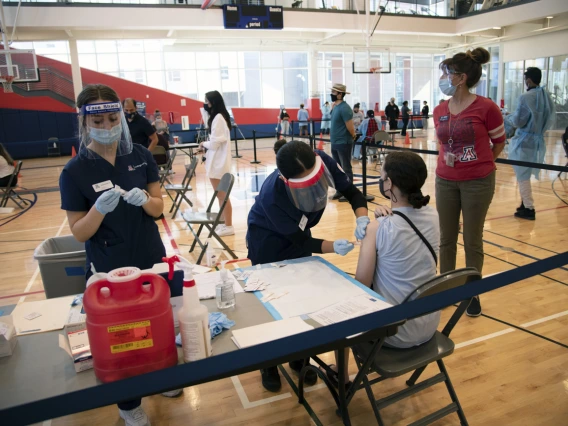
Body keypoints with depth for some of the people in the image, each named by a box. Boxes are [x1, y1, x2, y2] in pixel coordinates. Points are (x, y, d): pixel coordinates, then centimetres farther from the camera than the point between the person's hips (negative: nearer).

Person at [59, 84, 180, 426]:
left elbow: (159, 208, -1)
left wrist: (144, 200, -23)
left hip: (152, 260, 3)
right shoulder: (75, 171, -13)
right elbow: (79, 232, -10)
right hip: (108, 269, -2)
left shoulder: (141, 156, -6)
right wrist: (99, 208, -29)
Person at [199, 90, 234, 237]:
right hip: (218, 161, 10)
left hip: (219, 162, -10)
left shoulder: (218, 117, -15)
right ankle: (224, 222, 24)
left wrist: (204, 144, -1)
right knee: (220, 195, 15)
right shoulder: (219, 116, 15)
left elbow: (215, 143, -19)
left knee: (222, 195, -3)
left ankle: (228, 226, 5)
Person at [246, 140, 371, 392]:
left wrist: (362, 219, -36)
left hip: (298, 233, 5)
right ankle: (269, 364, 26)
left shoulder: (323, 161, -30)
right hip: (267, 240, -4)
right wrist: (333, 247, -46)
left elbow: (352, 192, -17)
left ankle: (299, 357, 29)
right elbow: (301, 241, -31)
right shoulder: (271, 195, -41)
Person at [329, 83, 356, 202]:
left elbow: (350, 127, -19)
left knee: (346, 169, 0)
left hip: (343, 143, -9)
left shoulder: (344, 108, -18)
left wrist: (353, 136, -4)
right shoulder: (335, 106, 9)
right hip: (335, 143, 9)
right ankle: (340, 190, 26)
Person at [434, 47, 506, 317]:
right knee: (447, 238, 13)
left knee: (472, 240, 7)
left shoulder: (486, 107, -13)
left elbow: (499, 142, 1)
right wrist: (446, 159, 3)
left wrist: (481, 165, 6)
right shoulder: (439, 111, 1)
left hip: (478, 182, -4)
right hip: (445, 181, 4)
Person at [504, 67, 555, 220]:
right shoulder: (547, 97, 8)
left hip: (524, 141, -7)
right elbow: (550, 121, 15)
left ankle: (529, 209, 3)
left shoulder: (527, 97, -15)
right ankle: (525, 204, 25)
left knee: (522, 175, 0)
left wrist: (506, 118, 6)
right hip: (538, 140, 7)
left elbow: (518, 121, -12)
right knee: (526, 174, 18)